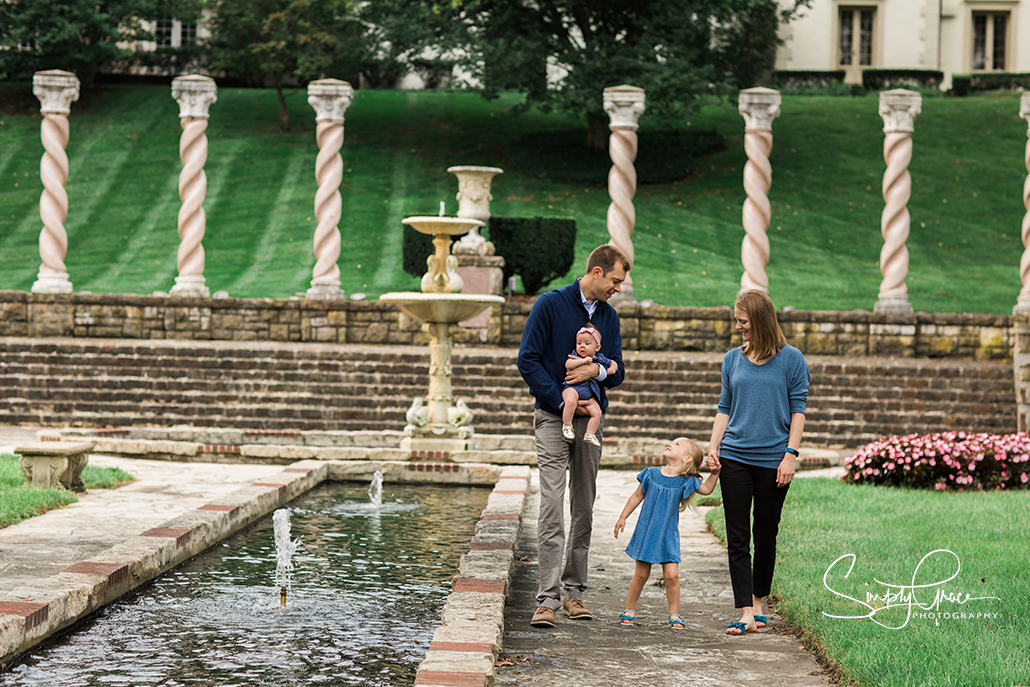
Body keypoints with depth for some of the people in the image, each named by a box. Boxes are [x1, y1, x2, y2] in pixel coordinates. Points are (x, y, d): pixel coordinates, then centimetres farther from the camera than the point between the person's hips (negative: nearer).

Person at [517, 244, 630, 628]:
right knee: (552, 503, -12)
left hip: (592, 420, 5)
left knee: (584, 507, 7)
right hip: (553, 419, -5)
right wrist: (561, 399, -13)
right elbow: (528, 360, -8)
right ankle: (548, 599, -14)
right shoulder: (550, 305, -5)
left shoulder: (609, 316, 12)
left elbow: (618, 373, 12)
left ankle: (573, 592, 15)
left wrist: (599, 371, -11)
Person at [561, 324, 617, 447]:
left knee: (597, 412, -11)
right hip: (572, 387, -4)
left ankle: (589, 434, -1)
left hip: (589, 395, 4)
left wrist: (612, 369, 7)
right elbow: (568, 364, -17)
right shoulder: (575, 356, 4)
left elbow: (614, 363, 29)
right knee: (571, 401, -35)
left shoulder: (600, 359, 14)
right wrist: (584, 360, -22)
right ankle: (567, 425, -19)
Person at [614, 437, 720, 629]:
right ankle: (629, 610, 22)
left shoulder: (686, 482, -5)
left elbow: (706, 490, 10)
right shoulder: (651, 474, -3)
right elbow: (637, 496, 8)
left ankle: (674, 614, 8)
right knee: (641, 575, 6)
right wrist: (623, 517, 11)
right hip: (646, 532, 0)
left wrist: (714, 473, -7)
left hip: (668, 536, 0)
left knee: (672, 575, -7)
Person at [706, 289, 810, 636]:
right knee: (737, 539, -4)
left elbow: (798, 410, 0)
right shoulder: (733, 359, 10)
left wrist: (790, 455, -8)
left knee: (766, 536, 8)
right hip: (735, 457, 2)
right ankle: (746, 614, -5)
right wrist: (713, 448, 2)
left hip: (772, 460, -2)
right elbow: (725, 408, 14)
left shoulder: (791, 359, 0)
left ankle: (758, 603, 25)